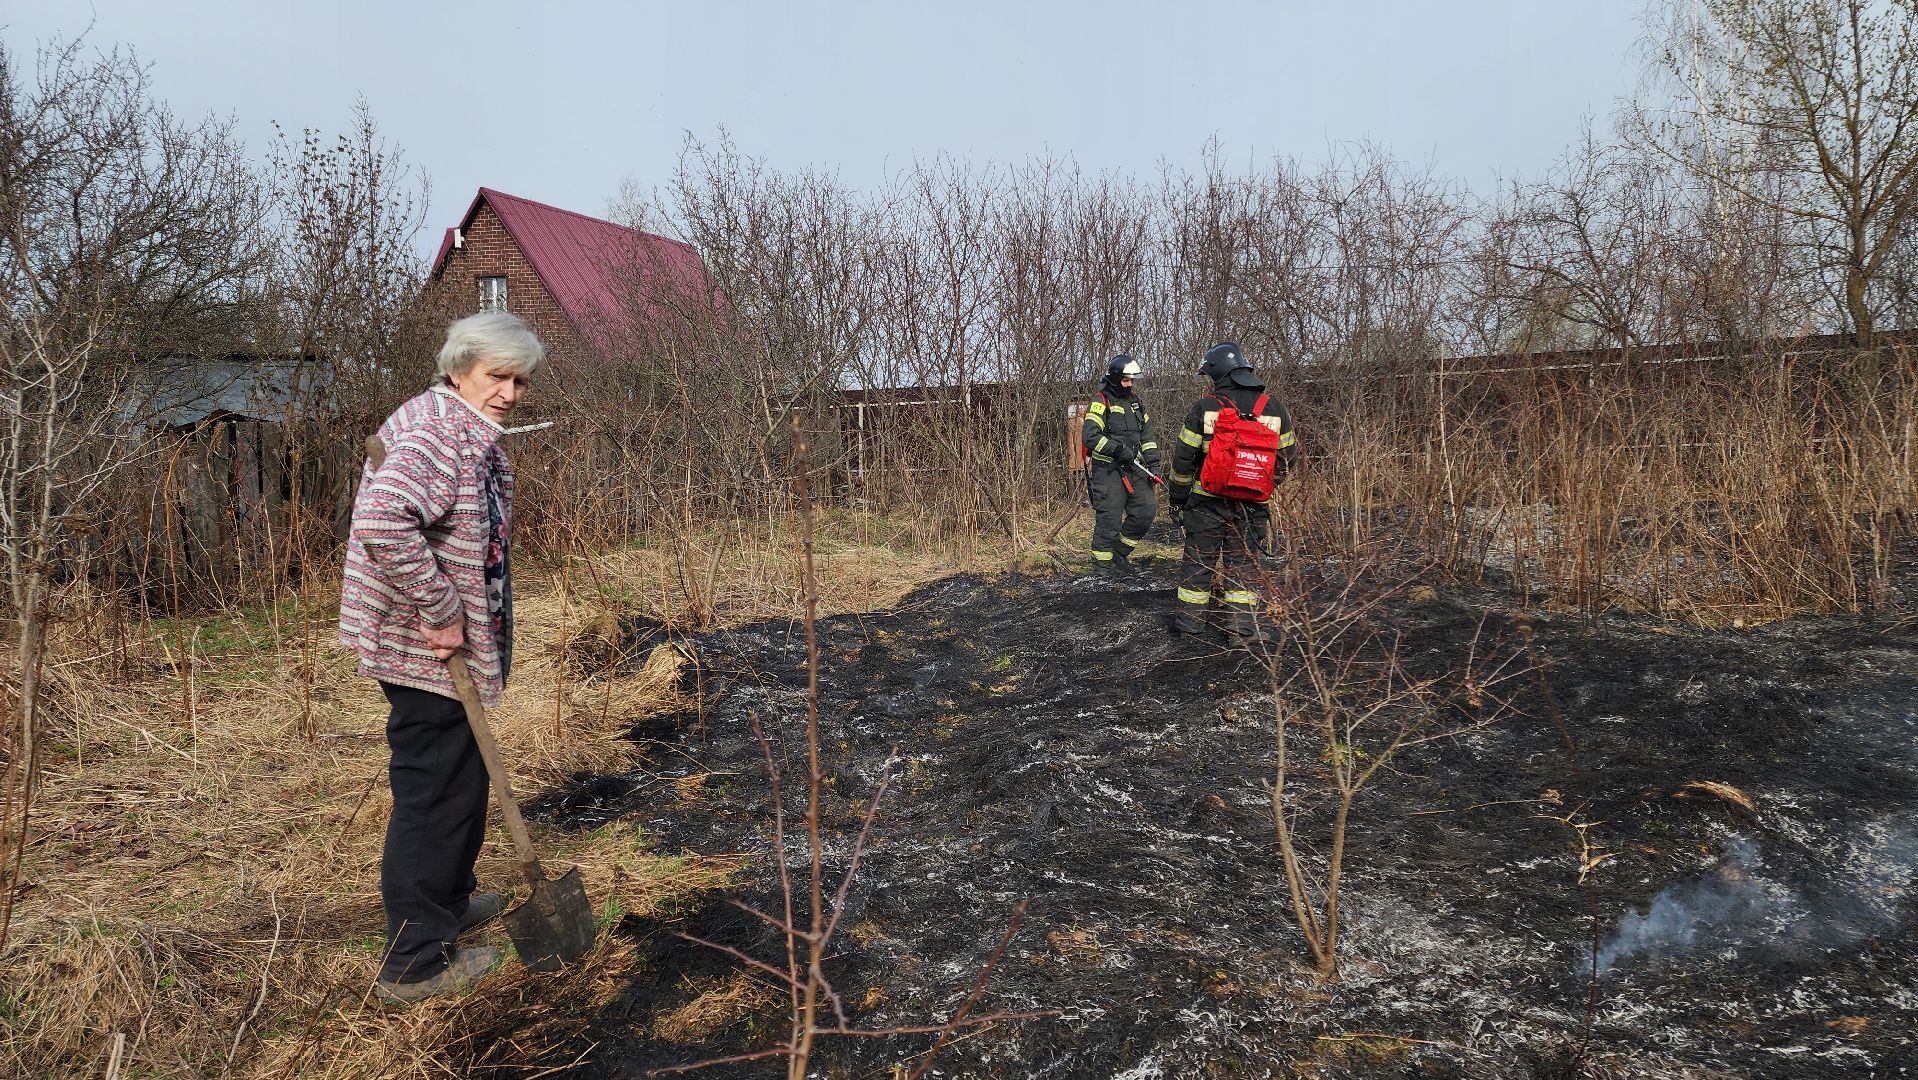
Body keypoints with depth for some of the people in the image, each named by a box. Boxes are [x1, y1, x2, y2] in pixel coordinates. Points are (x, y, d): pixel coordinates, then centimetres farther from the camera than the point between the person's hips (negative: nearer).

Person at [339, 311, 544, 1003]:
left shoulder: (471, 434, 14)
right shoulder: (436, 430, -20)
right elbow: (383, 522, -36)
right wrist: (442, 611, -28)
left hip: (451, 644, 11)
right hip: (426, 650, -11)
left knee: (461, 780, 24)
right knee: (433, 794, -1)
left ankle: (451, 899, 43)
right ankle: (415, 962, 11)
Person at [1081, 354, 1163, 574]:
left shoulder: (1136, 402, 16)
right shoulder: (1100, 403, -7)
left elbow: (1148, 435, 18)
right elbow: (1090, 436, -17)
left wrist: (1153, 463, 8)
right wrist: (1118, 450, -20)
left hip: (1134, 468, 7)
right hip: (1107, 470, -7)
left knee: (1147, 508, 1)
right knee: (1109, 516, -6)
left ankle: (1120, 551, 16)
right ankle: (1103, 559, 7)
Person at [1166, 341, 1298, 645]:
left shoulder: (1205, 408, -8)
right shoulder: (1273, 409, 1)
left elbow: (1183, 458, -5)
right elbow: (1287, 456, 10)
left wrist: (1177, 497, 6)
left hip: (1207, 501, -2)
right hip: (1250, 505, 2)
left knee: (1199, 559, 11)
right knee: (1240, 562, 12)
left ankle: (1191, 620, 19)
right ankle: (1240, 629, 11)